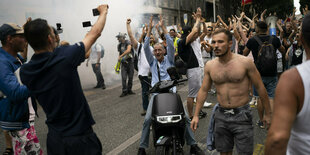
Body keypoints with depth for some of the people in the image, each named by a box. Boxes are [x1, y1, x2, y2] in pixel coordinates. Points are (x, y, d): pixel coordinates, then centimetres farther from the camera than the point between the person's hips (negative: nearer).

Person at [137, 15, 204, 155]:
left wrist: (163, 27, -7)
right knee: (147, 119, -15)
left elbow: (171, 45, -4)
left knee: (185, 117, -9)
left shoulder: (169, 59, 11)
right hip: (156, 94, 1)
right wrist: (149, 29, -6)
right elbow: (146, 47, 1)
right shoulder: (152, 61, 13)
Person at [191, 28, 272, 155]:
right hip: (221, 115, 3)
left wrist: (267, 113, 2)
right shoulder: (209, 66, 0)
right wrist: (196, 115, 6)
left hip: (242, 114, -3)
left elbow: (260, 87, -3)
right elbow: (203, 90, 7)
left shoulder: (245, 62, -10)